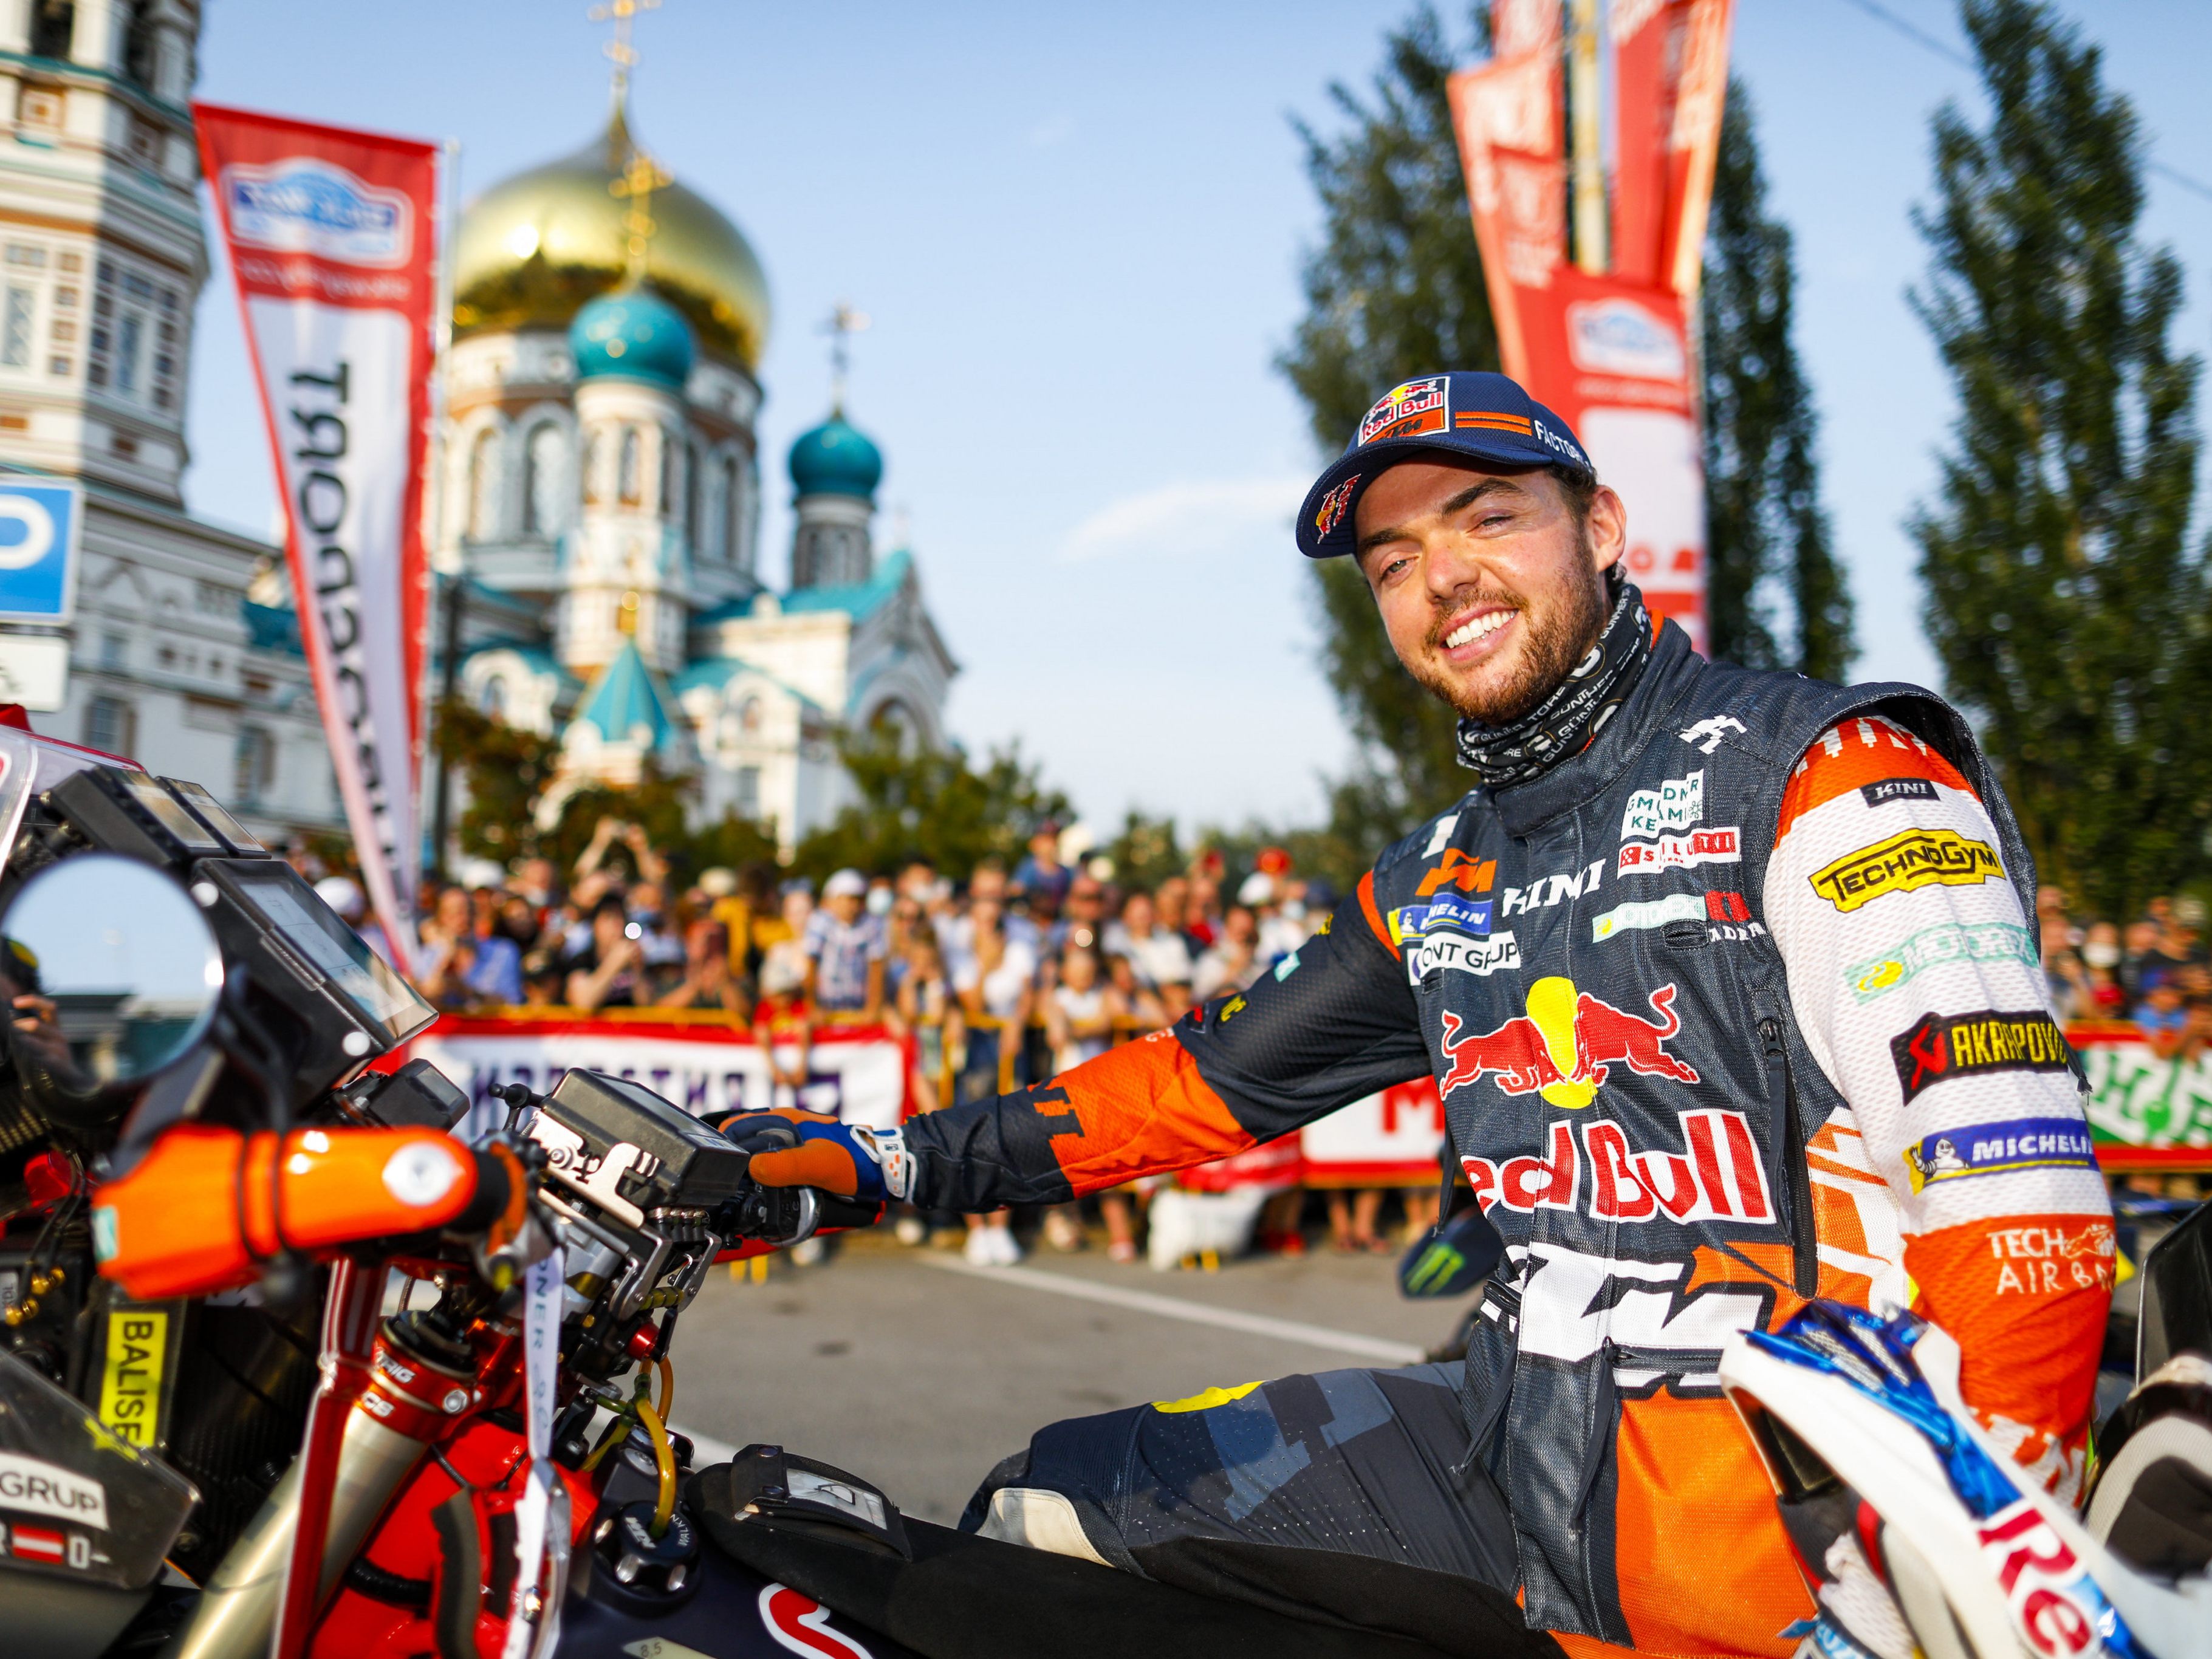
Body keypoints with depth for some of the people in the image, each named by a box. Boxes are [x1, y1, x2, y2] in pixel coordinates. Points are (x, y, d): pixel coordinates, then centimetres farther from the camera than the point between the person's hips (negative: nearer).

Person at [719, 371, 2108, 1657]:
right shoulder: (1432, 892, 14)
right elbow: (1208, 1076, 19)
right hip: (1527, 1432, 7)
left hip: (1788, 1489, -6)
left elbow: (2017, 1179, -17)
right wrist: (890, 1160, 13)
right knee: (1034, 1512, 6)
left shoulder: (1829, 764, -8)